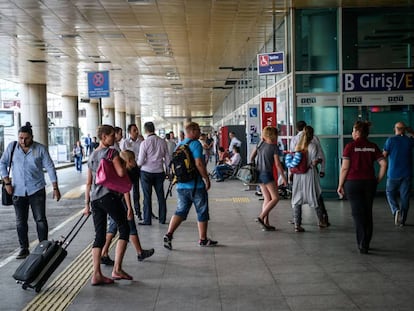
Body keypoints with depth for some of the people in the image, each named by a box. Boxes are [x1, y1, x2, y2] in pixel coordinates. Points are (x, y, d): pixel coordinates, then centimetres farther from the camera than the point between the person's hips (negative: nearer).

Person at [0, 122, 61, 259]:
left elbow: (50, 168, -3)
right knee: (20, 222, 8)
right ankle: (24, 248, 20)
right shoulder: (12, 147, 0)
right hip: (18, 191, 2)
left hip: (36, 190, -2)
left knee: (40, 219, -1)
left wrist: (55, 188, -6)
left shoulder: (40, 148, -5)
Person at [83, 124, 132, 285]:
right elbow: (121, 173, -16)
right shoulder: (111, 152, -3)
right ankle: (117, 269, -3)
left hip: (94, 198, 7)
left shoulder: (92, 156, 19)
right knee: (124, 229, 3)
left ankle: (96, 275, 4)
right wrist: (124, 165, 6)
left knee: (99, 236, 8)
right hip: (109, 196, -7)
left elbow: (88, 183, 20)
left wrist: (87, 204, 22)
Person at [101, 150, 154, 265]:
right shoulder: (127, 172, -13)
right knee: (131, 229, 6)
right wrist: (129, 208, -18)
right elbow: (126, 191, -18)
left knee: (112, 228, 11)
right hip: (121, 203, -8)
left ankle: (104, 255, 4)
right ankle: (140, 253, 19)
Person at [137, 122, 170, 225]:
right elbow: (167, 158, 4)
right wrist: (167, 170, 17)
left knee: (147, 196, 2)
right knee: (160, 195, 10)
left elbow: (140, 161, -11)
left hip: (147, 172, -3)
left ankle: (147, 220, 5)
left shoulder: (145, 143, -11)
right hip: (159, 172, 3)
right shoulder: (162, 142, 0)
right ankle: (162, 218, 16)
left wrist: (137, 164, 11)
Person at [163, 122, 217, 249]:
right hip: (196, 185, -7)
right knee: (202, 212, 8)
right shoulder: (195, 144, -11)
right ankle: (203, 239, 17)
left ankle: (169, 234, -7)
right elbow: (199, 163, -19)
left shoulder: (179, 145, 13)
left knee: (180, 211, 9)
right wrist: (207, 179, -11)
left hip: (181, 185, 7)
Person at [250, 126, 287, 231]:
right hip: (267, 174, -7)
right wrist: (283, 177, -4)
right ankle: (261, 217, -10)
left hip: (259, 174, 7)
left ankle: (266, 223, 10)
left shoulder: (260, 144, 7)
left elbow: (251, 157, 10)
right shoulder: (274, 147, -11)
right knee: (275, 198, 0)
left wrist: (254, 168, 23)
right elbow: (278, 164, -12)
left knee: (267, 199, 12)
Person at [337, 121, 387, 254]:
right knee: (368, 213, 14)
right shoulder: (373, 147, 4)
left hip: (353, 183, -3)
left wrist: (340, 185, -2)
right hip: (369, 183, 4)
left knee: (358, 214, 3)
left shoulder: (350, 146, -6)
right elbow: (384, 164, -2)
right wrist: (377, 180, 8)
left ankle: (362, 245, 1)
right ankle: (366, 244, 23)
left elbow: (345, 168, -9)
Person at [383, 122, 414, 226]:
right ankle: (402, 220, 10)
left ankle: (396, 210, -11)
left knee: (390, 194, 13)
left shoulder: (390, 140, -8)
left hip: (393, 174, -2)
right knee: (405, 197, 8)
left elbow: (384, 155, -6)